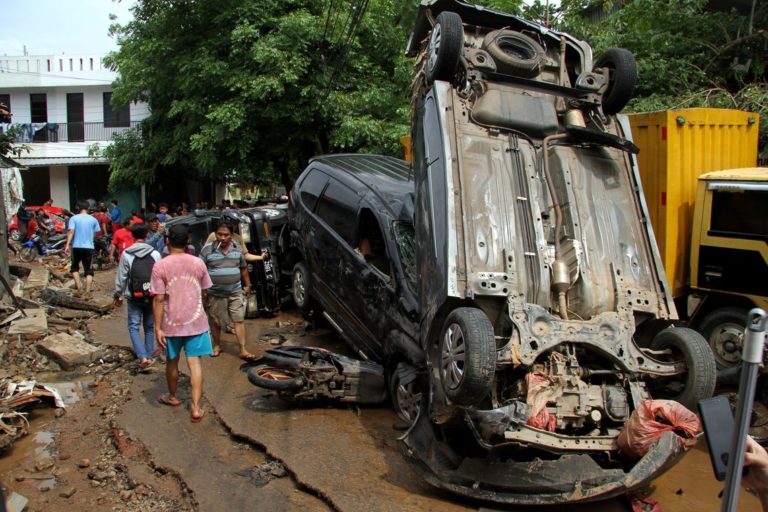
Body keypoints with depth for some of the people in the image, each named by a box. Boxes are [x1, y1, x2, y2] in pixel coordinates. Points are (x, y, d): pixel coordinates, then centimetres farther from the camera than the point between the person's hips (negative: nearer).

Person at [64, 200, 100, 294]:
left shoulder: (74, 218, -3)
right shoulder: (93, 219, 3)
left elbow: (71, 231, -13)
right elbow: (97, 232, 8)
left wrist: (68, 245, -15)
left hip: (77, 246, -1)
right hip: (89, 247, 1)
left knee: (75, 267, 18)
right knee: (88, 270, 5)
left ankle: (78, 285, 2)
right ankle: (87, 291, -3)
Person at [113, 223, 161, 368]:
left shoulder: (126, 255, -7)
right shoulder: (155, 254, -5)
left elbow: (121, 278, -4)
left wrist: (118, 295, 9)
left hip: (134, 298, -2)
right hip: (152, 296, 2)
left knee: (134, 327, 6)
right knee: (149, 327, 14)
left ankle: (142, 357, -8)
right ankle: (149, 356, 18)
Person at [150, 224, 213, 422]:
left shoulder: (160, 266, -11)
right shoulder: (198, 263, -3)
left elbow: (158, 299, -13)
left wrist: (157, 328, -8)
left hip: (172, 323, -1)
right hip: (196, 321, 1)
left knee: (172, 361, 18)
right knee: (194, 362, 3)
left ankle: (173, 396, 38)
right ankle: (196, 407, -2)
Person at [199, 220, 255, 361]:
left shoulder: (237, 248, 5)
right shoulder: (207, 249, -6)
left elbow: (243, 268, 15)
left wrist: (247, 285, 14)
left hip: (235, 292, 2)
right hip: (215, 294, -2)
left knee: (239, 320, -3)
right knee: (215, 322, 11)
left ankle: (243, 350, 0)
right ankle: (217, 346, 32)